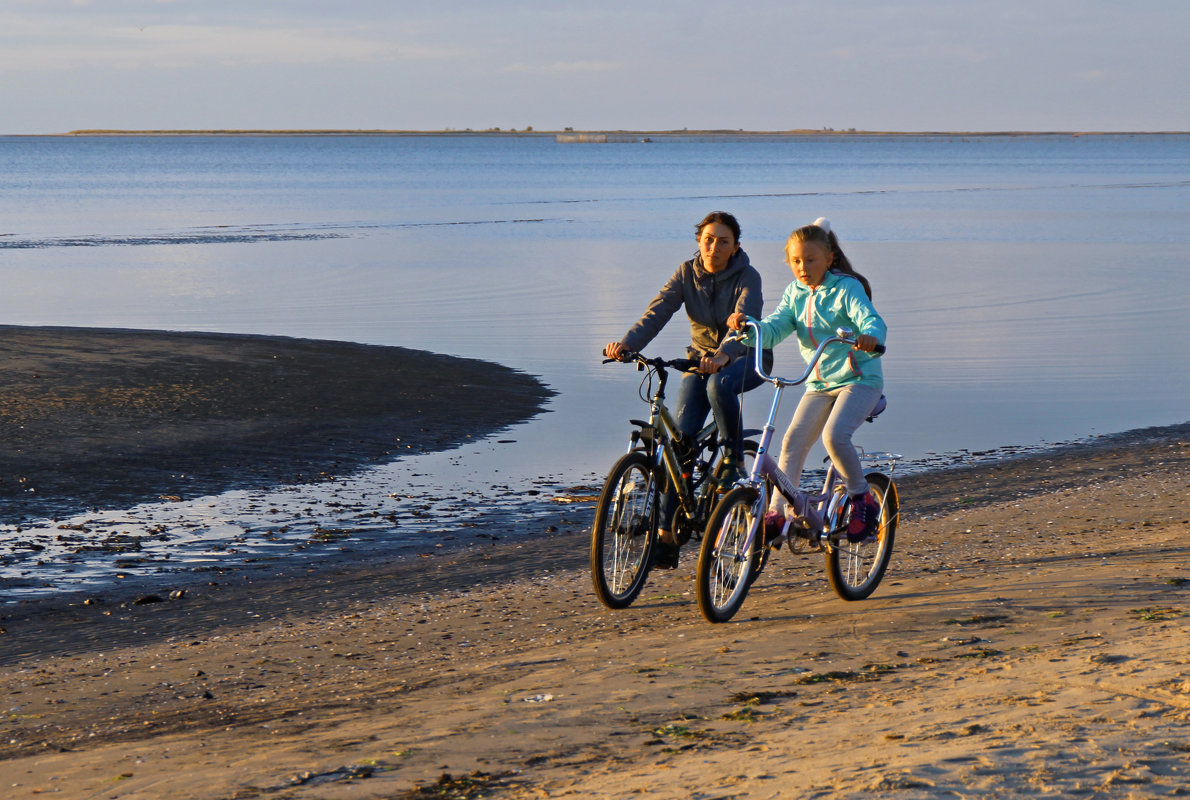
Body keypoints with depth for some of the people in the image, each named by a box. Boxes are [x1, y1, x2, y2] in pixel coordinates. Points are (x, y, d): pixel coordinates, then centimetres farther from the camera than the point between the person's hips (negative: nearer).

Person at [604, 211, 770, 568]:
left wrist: (722, 354, -54)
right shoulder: (687, 273, -6)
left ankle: (733, 458, -15)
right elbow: (657, 311, -19)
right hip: (701, 357, 3)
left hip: (746, 358, -3)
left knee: (719, 385, -39)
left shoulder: (747, 277, -16)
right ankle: (667, 532, -10)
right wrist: (626, 344, -37)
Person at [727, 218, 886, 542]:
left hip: (859, 379, -6)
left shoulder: (846, 288, -10)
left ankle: (863, 500, -6)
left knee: (834, 436, -26)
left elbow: (872, 321, -25)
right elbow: (772, 330, -2)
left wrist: (870, 337, -50)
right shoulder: (795, 294, 7)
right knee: (793, 440, -9)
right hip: (819, 383, 6)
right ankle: (776, 512, -8)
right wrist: (747, 327, -24)